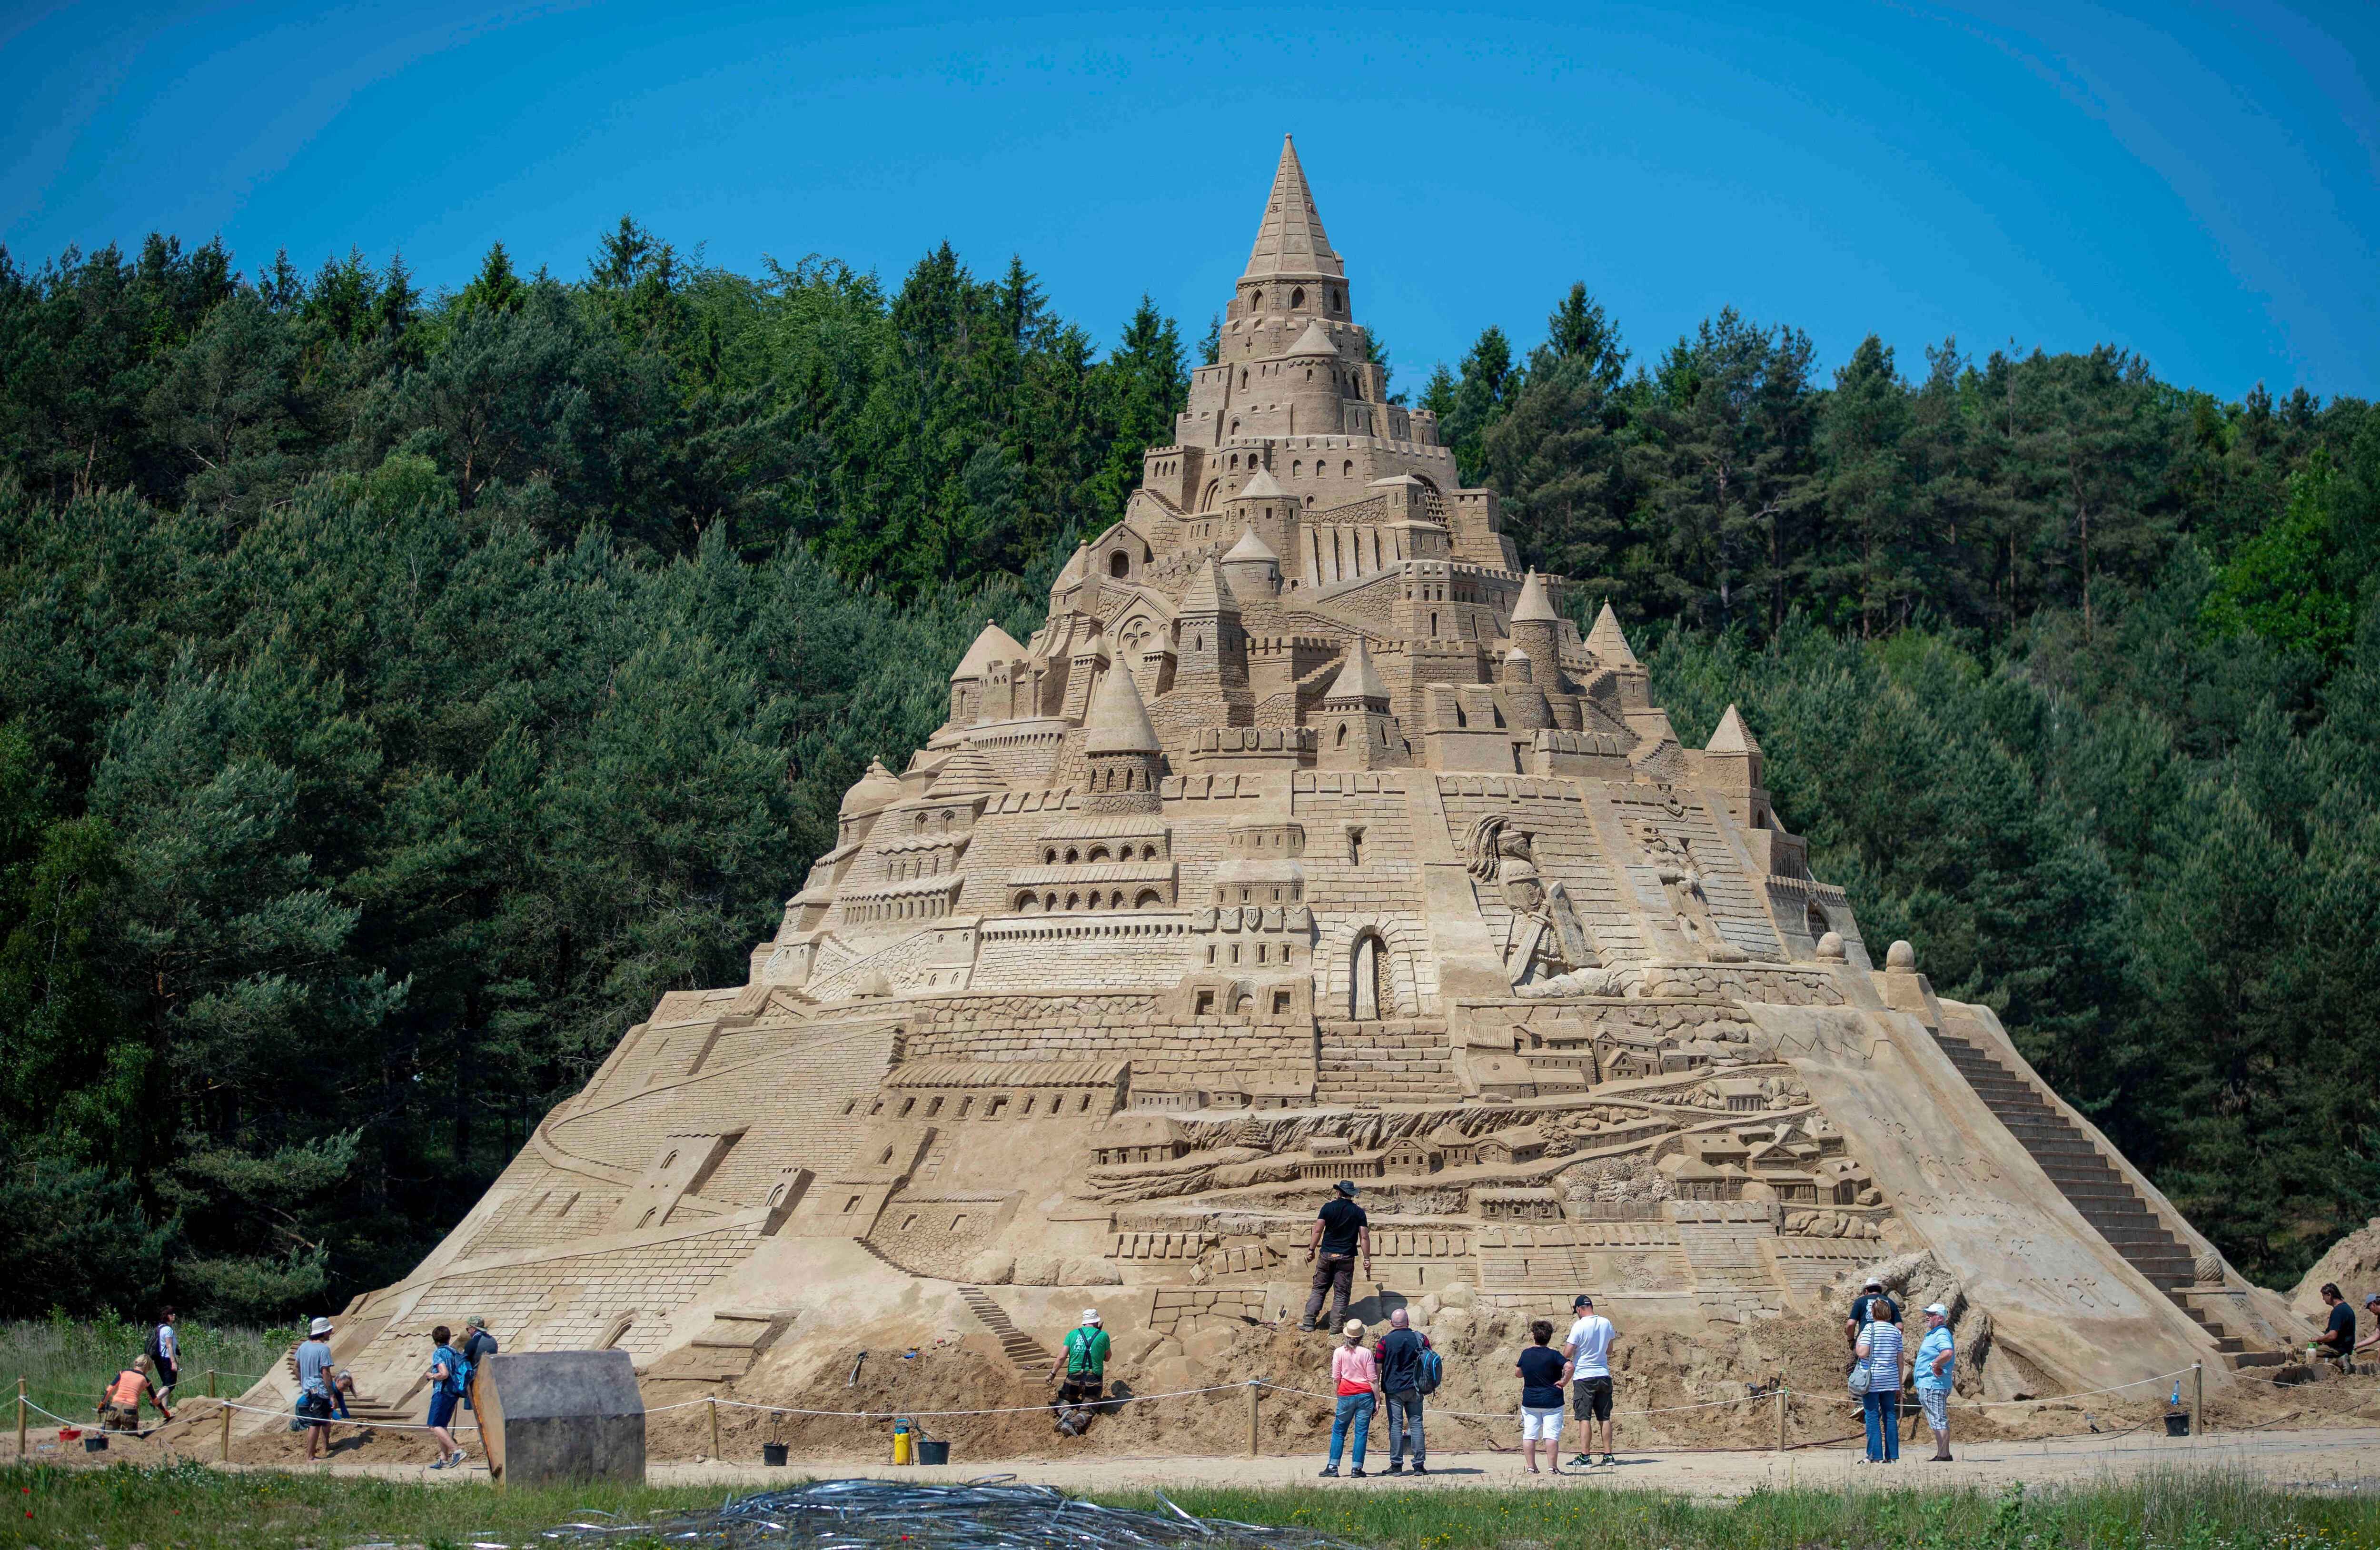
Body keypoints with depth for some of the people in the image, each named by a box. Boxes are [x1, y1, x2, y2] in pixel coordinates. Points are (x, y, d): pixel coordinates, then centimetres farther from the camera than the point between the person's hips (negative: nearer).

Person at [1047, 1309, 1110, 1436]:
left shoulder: (1073, 1334, 5)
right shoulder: (1103, 1335, 1)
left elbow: (1062, 1357, -1)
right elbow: (1107, 1358, 15)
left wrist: (1053, 1374, 6)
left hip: (1074, 1379, 1)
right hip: (1094, 1381, -1)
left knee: (1061, 1399, 25)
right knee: (1086, 1411, 1)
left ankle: (1066, 1413, -9)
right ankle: (1075, 1424, -33)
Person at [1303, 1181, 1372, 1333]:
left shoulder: (1328, 1207, -2)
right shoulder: (1359, 1212, -2)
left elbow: (1318, 1230, -5)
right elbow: (1364, 1237, -4)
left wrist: (1311, 1250, 4)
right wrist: (1367, 1259, 1)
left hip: (1327, 1254, 1)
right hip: (1347, 1257, -1)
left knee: (1319, 1289, 11)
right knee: (1341, 1293, 5)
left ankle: (1308, 1322, 10)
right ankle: (1335, 1325, 3)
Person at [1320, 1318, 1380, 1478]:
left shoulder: (1339, 1353, -2)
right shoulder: (1366, 1353, -4)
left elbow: (1335, 1378, 2)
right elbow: (1373, 1379, -2)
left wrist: (1337, 1395, 14)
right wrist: (1377, 1399, 4)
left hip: (1346, 1395, 0)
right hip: (1365, 1395, 0)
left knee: (1339, 1431, 11)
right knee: (1361, 1432, 4)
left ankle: (1333, 1467, 7)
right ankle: (1357, 1469, 2)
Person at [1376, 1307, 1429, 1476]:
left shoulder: (1385, 1341, -4)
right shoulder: (1421, 1339, 2)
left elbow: (1378, 1367, -2)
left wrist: (1377, 1393, 4)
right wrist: (1425, 1386, 22)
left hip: (1393, 1389, -2)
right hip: (1414, 1389, 2)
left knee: (1396, 1426, 0)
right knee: (1416, 1424, 5)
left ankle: (1397, 1465, -2)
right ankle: (1419, 1465, 2)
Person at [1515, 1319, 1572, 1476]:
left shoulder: (1526, 1354, 1)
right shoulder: (1553, 1355, -10)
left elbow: (1517, 1373, 14)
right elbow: (1569, 1367, -24)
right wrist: (1564, 1381, -11)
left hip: (1529, 1402, 3)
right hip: (1552, 1402, -3)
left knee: (1529, 1435, 8)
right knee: (1551, 1436, -3)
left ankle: (1531, 1467, 6)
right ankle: (1552, 1467, -8)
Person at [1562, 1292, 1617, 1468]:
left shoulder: (1579, 1326, -13)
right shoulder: (1606, 1323, 4)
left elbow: (1567, 1354, -12)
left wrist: (1566, 1342, 8)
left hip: (1584, 1377, -5)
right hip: (1604, 1375, 5)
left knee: (1584, 1418, -4)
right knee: (1605, 1417, 10)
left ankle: (1585, 1456, -7)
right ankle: (1608, 1455, 11)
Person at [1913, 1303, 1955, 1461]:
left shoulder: (1942, 1335, -14)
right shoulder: (1932, 1335, 19)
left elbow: (1948, 1353, -35)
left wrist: (1935, 1364, -21)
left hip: (1933, 1385, -12)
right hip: (1927, 1385, 12)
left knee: (1939, 1421, -10)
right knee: (1940, 1422, 14)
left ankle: (1943, 1457, -11)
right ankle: (1944, 1454, 19)